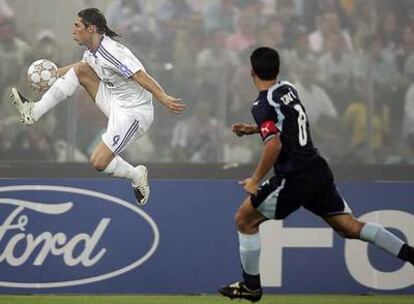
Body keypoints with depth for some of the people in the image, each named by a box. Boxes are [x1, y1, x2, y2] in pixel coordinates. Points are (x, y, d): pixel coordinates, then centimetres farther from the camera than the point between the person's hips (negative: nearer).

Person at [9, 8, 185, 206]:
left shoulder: (109, 52, -26)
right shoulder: (92, 51, 4)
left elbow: (142, 77, -32)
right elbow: (83, 64, 29)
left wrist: (164, 99, -41)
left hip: (133, 113, -9)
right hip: (115, 102, 9)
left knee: (98, 162, -11)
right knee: (81, 70, 2)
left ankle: (136, 176, 15)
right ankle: (35, 112, 5)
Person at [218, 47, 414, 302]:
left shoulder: (263, 106, -13)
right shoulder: (288, 89, 10)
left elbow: (274, 145, -25)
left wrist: (255, 181, -16)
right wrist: (252, 129, 28)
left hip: (294, 179, -7)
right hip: (318, 170, 7)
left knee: (245, 220, 9)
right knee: (350, 226, 8)